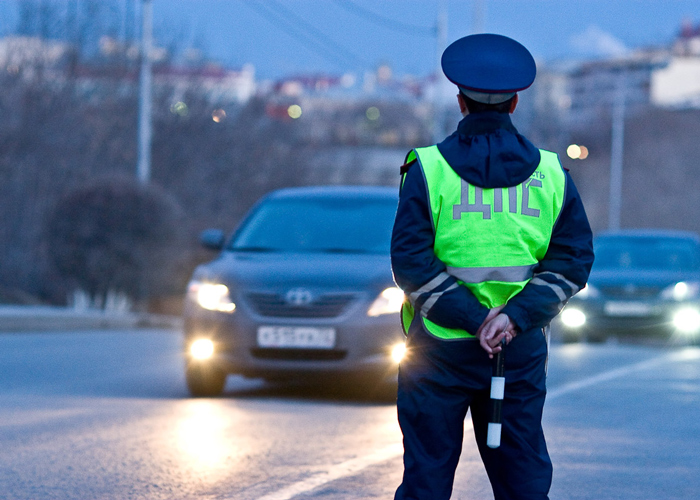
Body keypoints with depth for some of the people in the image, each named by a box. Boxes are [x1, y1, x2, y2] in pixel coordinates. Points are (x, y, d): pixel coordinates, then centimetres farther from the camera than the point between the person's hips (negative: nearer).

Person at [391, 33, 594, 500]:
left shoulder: (428, 169, -4)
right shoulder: (551, 173, 4)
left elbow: (411, 262, -12)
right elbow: (573, 260, -2)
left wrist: (472, 317, -12)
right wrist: (514, 317, -11)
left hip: (440, 348, -2)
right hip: (523, 353, 2)